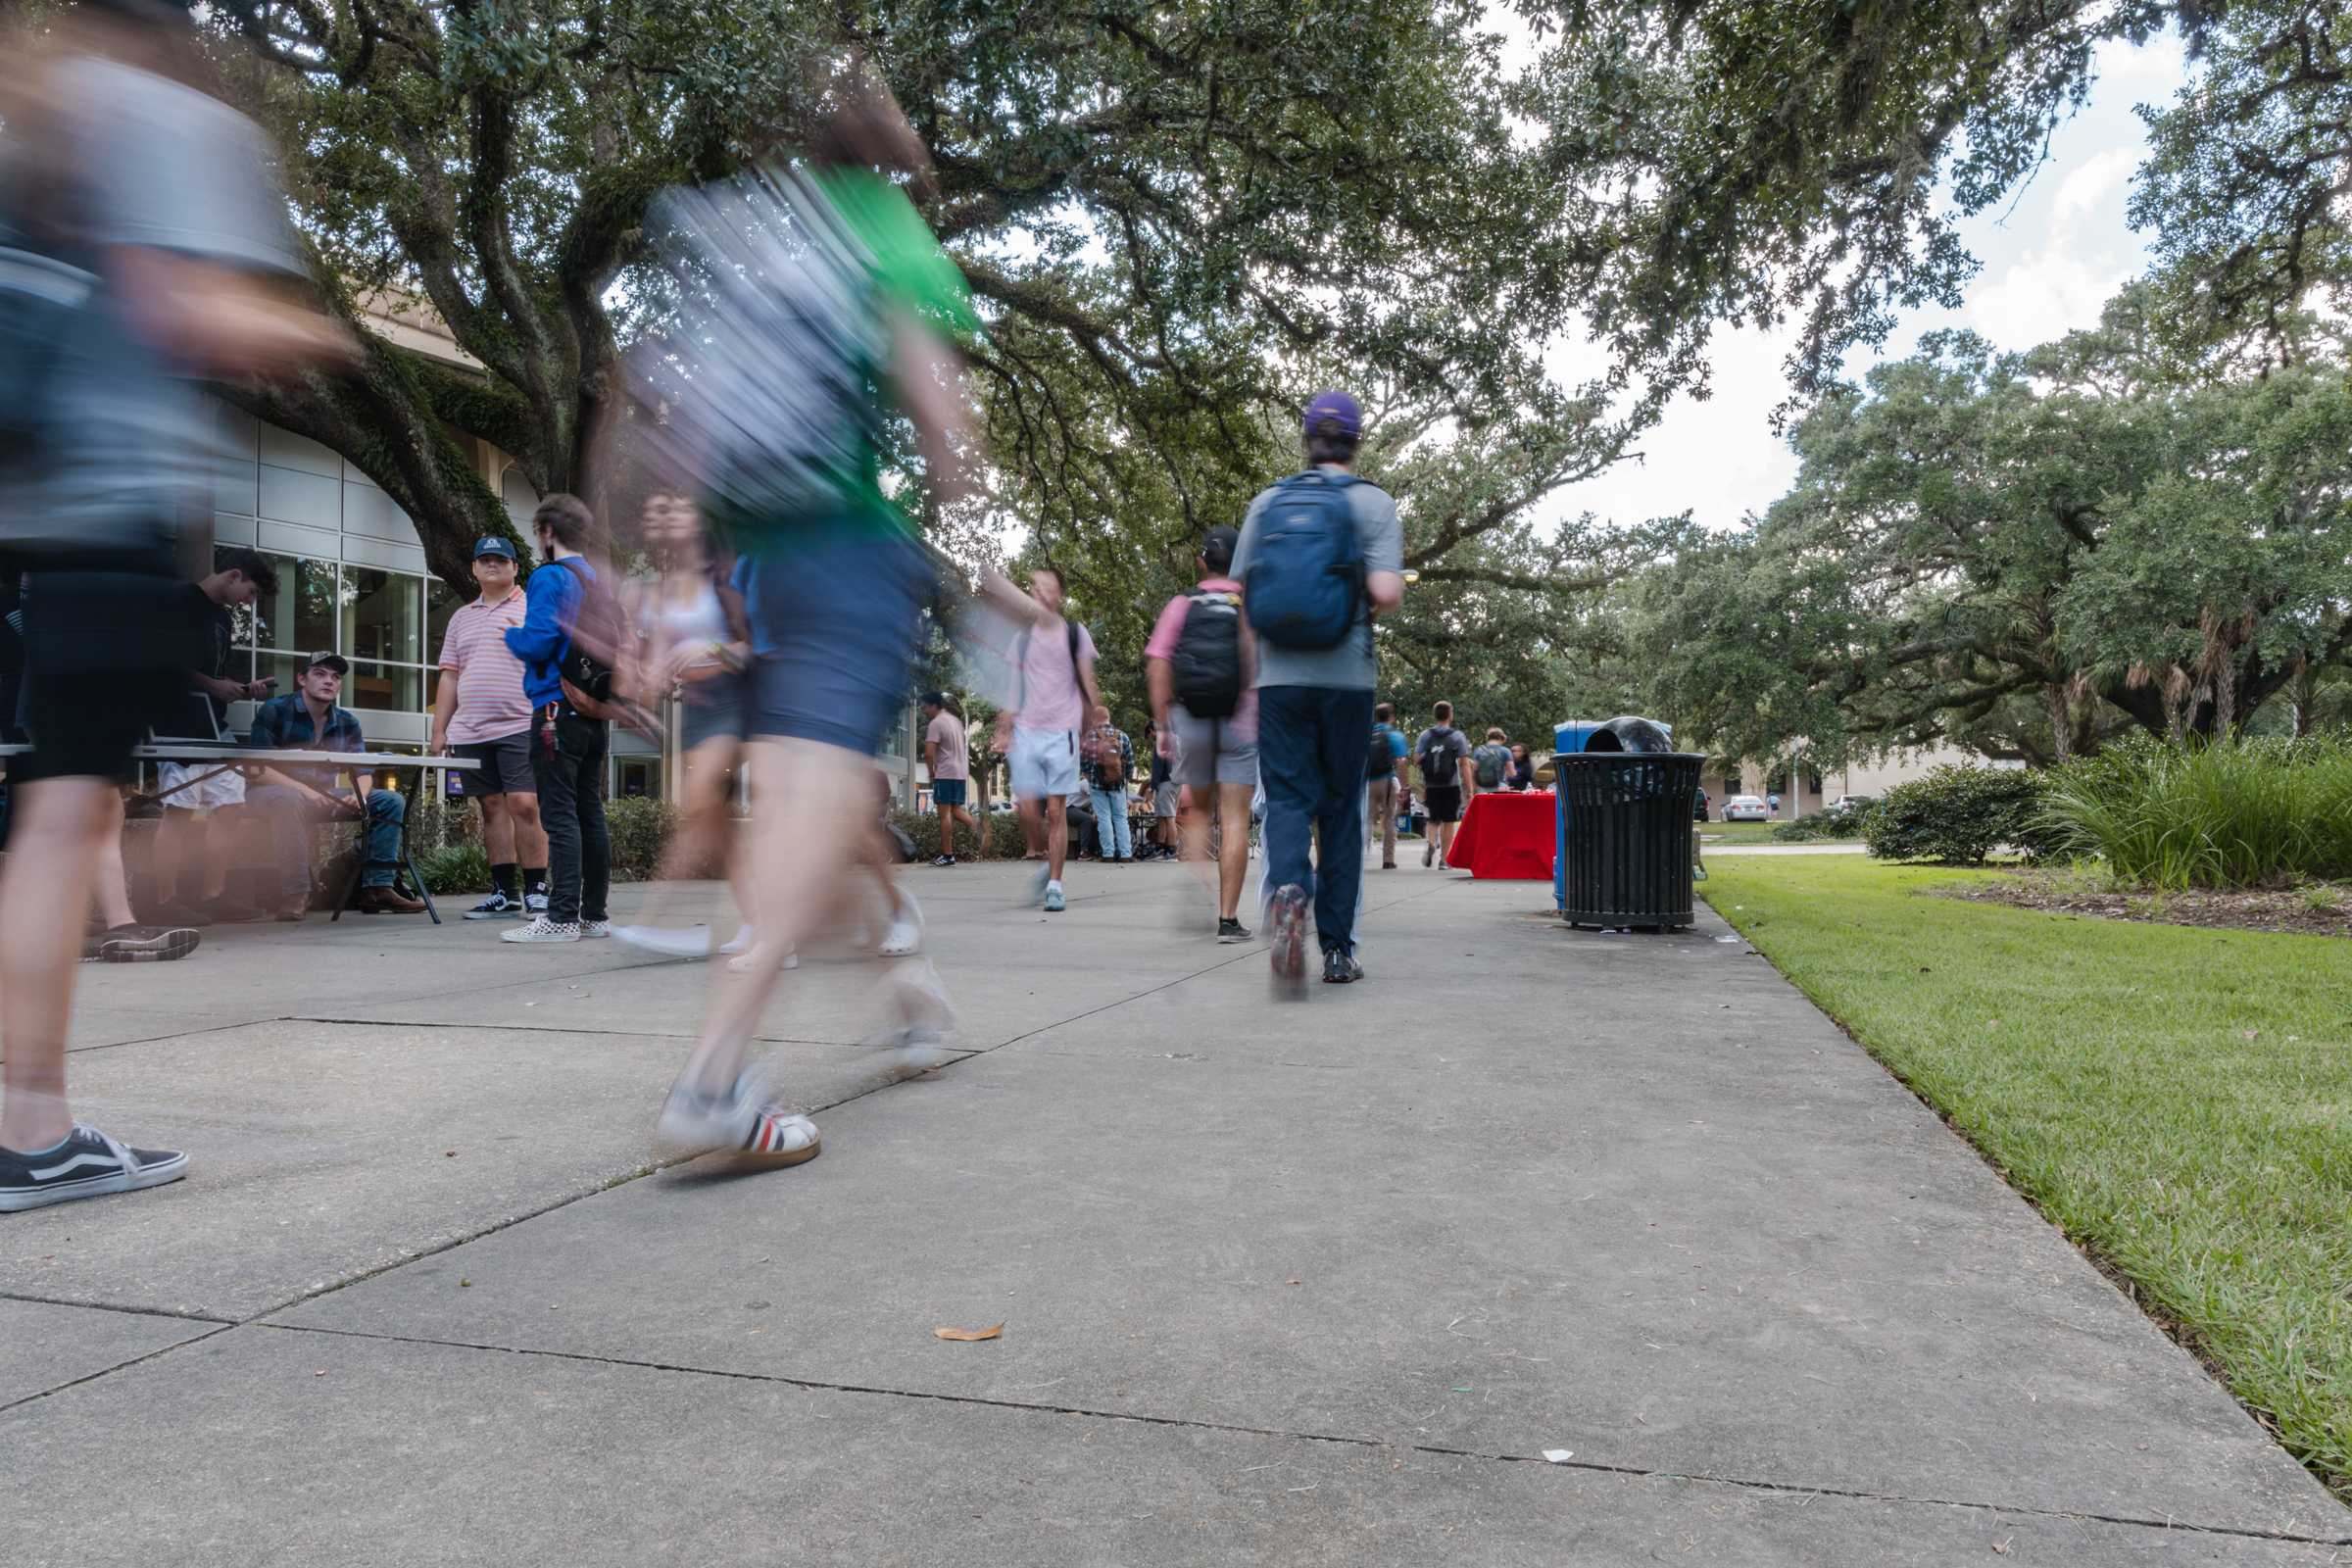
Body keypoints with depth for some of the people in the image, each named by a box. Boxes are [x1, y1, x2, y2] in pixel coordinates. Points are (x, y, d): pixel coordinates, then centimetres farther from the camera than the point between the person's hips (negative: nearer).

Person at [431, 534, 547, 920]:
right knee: (492, 808, 6)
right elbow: (450, 676, 19)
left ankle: (536, 889, -4)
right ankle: (504, 894, 11)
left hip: (520, 726, -5)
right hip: (470, 732, 5)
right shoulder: (461, 617, 20)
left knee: (524, 805, -12)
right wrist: (439, 731, 15)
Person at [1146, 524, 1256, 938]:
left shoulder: (1181, 606, 3)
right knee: (1235, 819, 1)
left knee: (1198, 812, 18)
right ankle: (1227, 918, -2)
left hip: (1189, 719, 2)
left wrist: (1163, 724, 1)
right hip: (1240, 722, -1)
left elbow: (1157, 665, -3)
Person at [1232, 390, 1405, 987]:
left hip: (1279, 675, 1)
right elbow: (1387, 592, -13)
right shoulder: (1372, 503, -1)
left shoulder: (1267, 502, 7)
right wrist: (1374, 606, 9)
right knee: (1342, 809, 9)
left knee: (1287, 798, 2)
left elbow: (1237, 593, 8)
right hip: (1346, 678, -1)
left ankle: (1288, 890, -29)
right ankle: (1337, 948, 14)